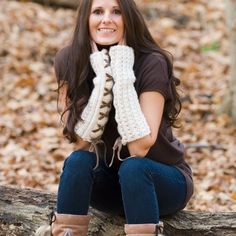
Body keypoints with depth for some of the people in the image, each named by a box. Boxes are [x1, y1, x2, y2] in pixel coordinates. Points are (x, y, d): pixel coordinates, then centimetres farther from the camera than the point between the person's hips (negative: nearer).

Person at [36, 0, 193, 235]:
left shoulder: (152, 63, -21)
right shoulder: (69, 61, -12)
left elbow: (140, 147, -29)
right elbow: (81, 140, -17)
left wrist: (123, 76, -32)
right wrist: (103, 79, -27)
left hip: (162, 180, -3)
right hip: (108, 181, 3)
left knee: (132, 167, -33)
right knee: (78, 160, -27)